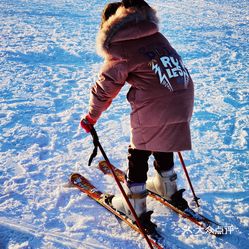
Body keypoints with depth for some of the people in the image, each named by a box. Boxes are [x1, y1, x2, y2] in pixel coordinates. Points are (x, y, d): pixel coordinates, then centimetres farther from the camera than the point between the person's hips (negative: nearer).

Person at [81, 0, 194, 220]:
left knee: (138, 156, 12)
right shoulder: (157, 37, 12)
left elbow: (105, 87, -4)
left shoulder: (121, 50, -6)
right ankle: (167, 187, 49)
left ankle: (134, 205, 25)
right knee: (163, 147, 29)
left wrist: (92, 116, 8)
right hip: (184, 104, 7)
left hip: (153, 113, -7)